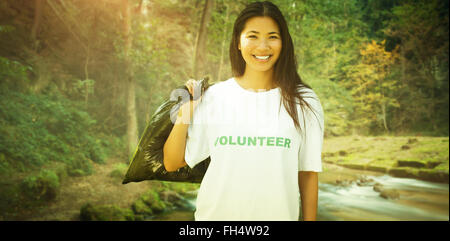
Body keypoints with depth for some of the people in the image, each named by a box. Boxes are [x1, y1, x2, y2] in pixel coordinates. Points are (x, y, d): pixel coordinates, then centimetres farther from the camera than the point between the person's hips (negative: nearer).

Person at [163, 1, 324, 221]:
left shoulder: (303, 102, -6)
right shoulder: (214, 96, -6)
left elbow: (308, 172, -1)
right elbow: (172, 164, -3)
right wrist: (183, 117, -15)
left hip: (277, 214, 0)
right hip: (215, 214, 1)